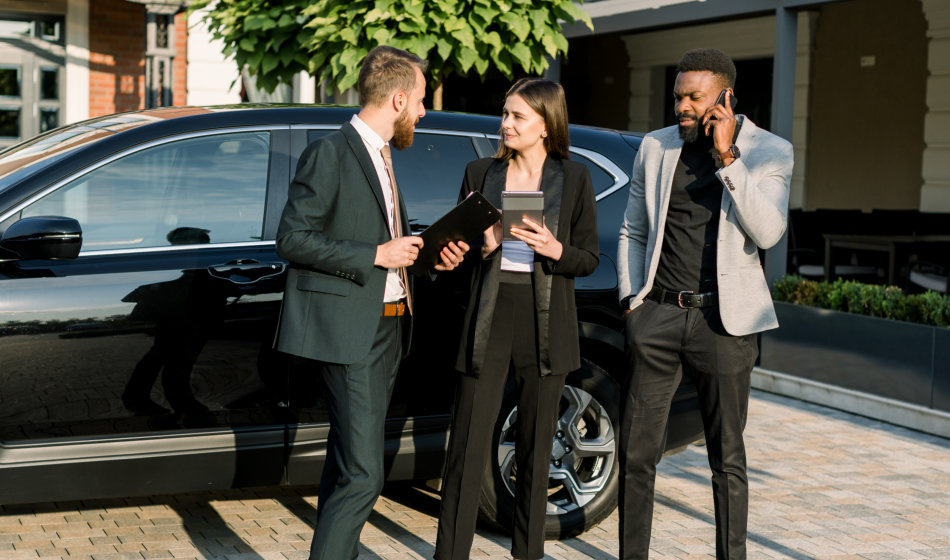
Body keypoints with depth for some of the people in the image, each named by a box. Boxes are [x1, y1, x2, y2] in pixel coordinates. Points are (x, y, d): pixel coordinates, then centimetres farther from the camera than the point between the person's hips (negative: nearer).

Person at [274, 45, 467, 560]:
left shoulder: (382, 154, 17)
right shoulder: (330, 154, -12)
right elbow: (291, 239, -17)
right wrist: (377, 254, -18)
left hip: (386, 327, 9)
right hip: (348, 331, -9)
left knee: (346, 468, 16)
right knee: (362, 476, -13)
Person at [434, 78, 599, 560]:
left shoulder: (573, 180, 2)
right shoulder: (480, 174, 5)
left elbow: (588, 259, 3)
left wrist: (554, 249, -16)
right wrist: (482, 246, -13)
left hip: (545, 326, 0)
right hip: (488, 321, 0)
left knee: (535, 449, 11)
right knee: (467, 448, -2)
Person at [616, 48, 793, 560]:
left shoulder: (768, 152, 1)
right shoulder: (655, 147, 9)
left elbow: (768, 232, -13)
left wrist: (726, 158, -15)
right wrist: (631, 299, 6)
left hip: (723, 321, -2)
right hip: (656, 315, 3)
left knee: (727, 458, 6)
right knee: (636, 454, 4)